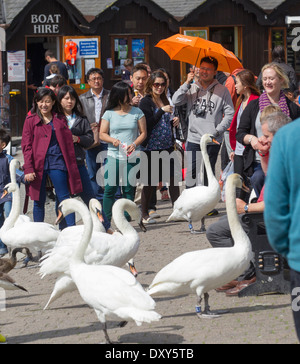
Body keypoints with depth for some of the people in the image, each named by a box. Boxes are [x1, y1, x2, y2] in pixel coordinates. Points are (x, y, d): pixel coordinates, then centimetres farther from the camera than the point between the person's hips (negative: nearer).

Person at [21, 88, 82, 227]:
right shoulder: (31, 120, 5)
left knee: (64, 198, -4)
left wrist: (71, 166, 6)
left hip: (57, 163, 1)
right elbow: (26, 146, 1)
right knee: (39, 201, 4)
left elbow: (68, 144, 12)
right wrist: (28, 169, -7)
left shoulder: (60, 119, 11)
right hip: (38, 164, -1)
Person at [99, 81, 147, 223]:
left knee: (129, 190, 1)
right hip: (113, 156, -1)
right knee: (110, 189, -6)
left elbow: (143, 133, 7)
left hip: (132, 157, 1)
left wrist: (135, 144, -11)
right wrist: (113, 140, -13)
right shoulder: (109, 113, 6)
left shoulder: (137, 112, 8)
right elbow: (102, 134, 6)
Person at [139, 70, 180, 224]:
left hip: (167, 146, 6)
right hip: (151, 147, -6)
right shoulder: (146, 102, -7)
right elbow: (148, 124, -17)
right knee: (149, 182, 1)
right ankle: (144, 214, 11)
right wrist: (162, 111, -23)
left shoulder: (164, 101, 14)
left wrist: (174, 123, 3)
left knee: (173, 178, 1)